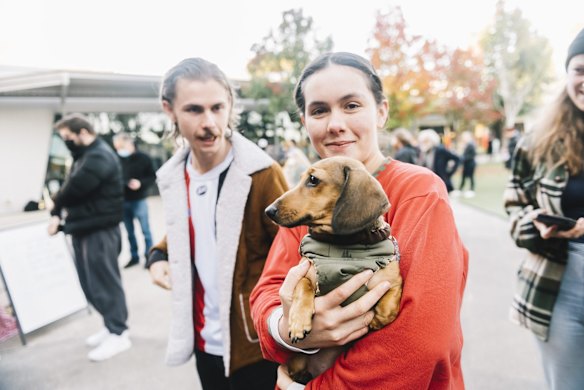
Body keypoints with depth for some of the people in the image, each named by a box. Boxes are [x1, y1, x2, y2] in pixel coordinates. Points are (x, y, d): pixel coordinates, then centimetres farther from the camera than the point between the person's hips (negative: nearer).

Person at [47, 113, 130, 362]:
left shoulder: (99, 157, -16)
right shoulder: (87, 156, 17)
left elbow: (74, 189, -20)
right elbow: (72, 189, 15)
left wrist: (56, 208, 1)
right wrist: (58, 214, -1)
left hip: (99, 231, -10)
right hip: (86, 229, 10)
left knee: (104, 282, -2)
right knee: (91, 283, 14)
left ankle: (118, 334, 9)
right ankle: (112, 325, 27)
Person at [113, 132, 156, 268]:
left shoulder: (143, 158, -5)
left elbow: (152, 177, -4)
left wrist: (140, 183, -21)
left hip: (139, 201, -3)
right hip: (123, 201, 3)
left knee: (145, 230, 3)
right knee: (129, 232, 12)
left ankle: (148, 256, 14)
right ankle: (134, 256, 24)